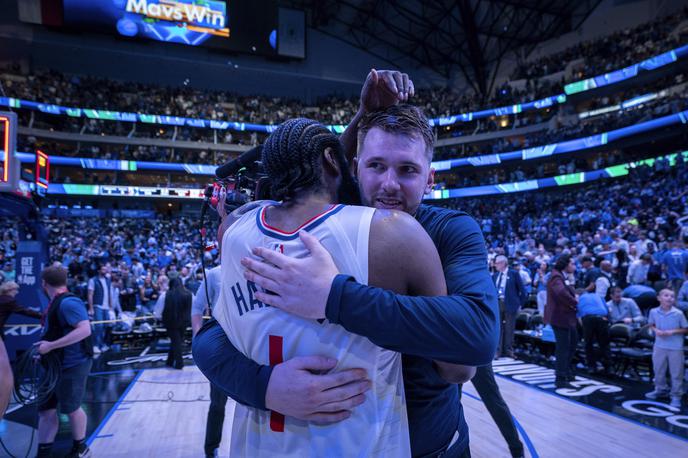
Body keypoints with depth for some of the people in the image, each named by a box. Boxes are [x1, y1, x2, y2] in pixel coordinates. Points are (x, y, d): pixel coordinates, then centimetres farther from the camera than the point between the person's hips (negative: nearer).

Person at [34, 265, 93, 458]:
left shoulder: (68, 302, -21)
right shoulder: (56, 302, 8)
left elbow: (84, 330, -31)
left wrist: (50, 346, -28)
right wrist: (45, 350, 9)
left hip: (72, 365, -9)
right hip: (56, 364, 9)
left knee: (71, 408, 7)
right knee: (46, 409, 12)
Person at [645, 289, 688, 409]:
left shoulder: (678, 313, -12)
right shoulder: (653, 312, -4)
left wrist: (673, 332, -17)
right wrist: (656, 330, -8)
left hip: (676, 348, -3)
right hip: (659, 346, 3)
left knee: (676, 373, 4)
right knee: (658, 370, 16)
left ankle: (676, 396, 16)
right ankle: (660, 390, 37)